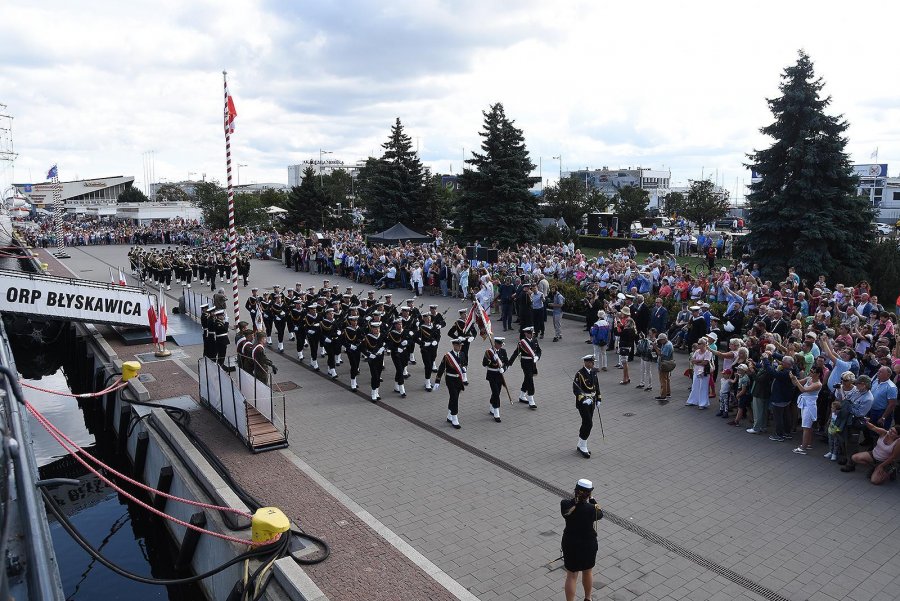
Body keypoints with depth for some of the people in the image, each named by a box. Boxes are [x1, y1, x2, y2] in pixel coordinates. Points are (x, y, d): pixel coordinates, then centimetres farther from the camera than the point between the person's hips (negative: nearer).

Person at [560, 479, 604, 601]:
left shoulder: (565, 504, -20)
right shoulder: (592, 509, -26)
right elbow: (600, 514, -4)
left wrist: (575, 497, 0)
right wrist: (592, 499, -3)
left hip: (570, 544, 1)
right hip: (588, 545, -1)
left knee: (571, 576, 15)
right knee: (588, 572, 25)